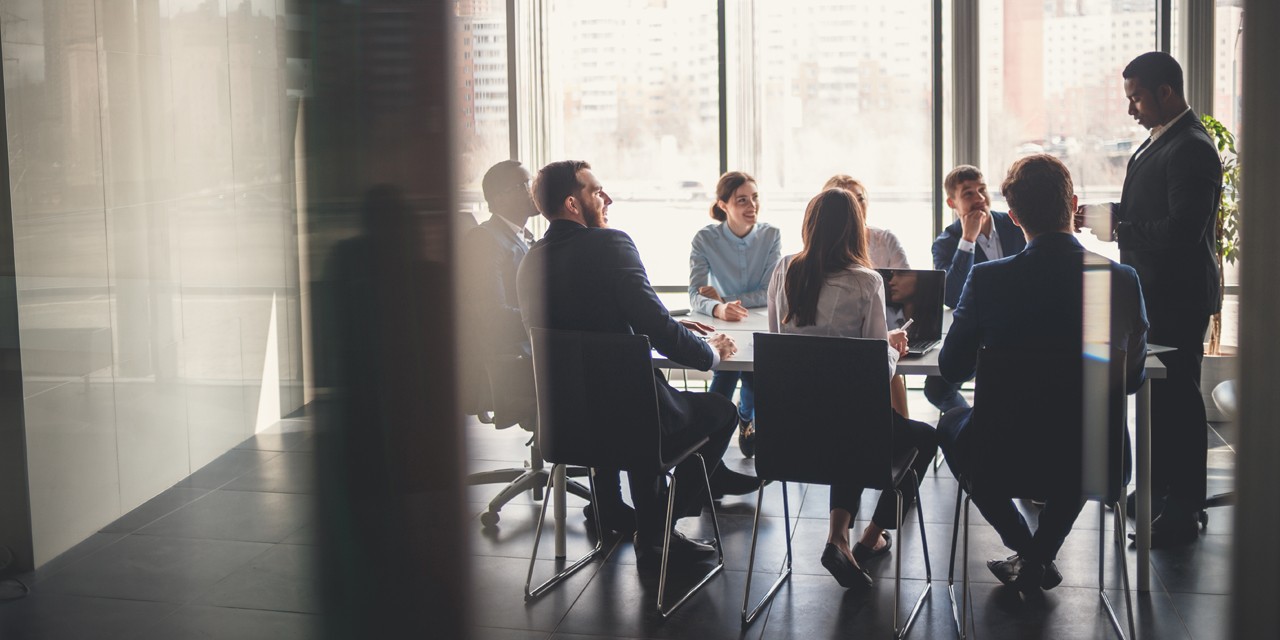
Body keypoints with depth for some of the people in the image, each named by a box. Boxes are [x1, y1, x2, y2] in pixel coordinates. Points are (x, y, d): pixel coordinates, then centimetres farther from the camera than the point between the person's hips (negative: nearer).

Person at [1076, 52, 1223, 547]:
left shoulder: (1191, 149, -19)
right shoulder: (1158, 141, 13)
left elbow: (1181, 230, -28)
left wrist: (1116, 227, -22)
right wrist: (1106, 216, 3)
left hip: (1177, 300, -10)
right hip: (1152, 293, 10)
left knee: (1177, 399, -3)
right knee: (1156, 395, 19)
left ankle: (1183, 511, 5)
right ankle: (1157, 489, 31)